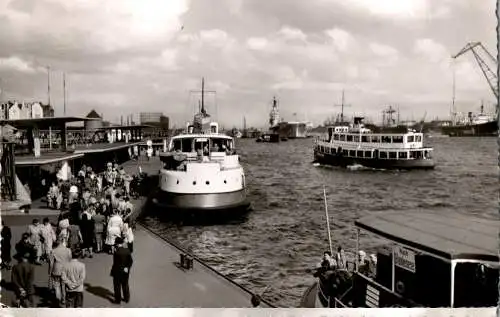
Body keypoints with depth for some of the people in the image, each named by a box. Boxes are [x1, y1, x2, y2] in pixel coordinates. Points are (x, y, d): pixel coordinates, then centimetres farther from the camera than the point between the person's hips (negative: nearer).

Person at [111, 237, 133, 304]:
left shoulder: (116, 252, -23)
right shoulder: (127, 251, -7)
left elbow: (115, 264, -19)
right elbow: (131, 261, -2)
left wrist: (112, 272, -8)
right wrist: (127, 267, 2)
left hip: (118, 272, -5)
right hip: (125, 271, 5)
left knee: (117, 286, 12)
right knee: (125, 285, 21)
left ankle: (118, 300, 22)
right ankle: (126, 298, 32)